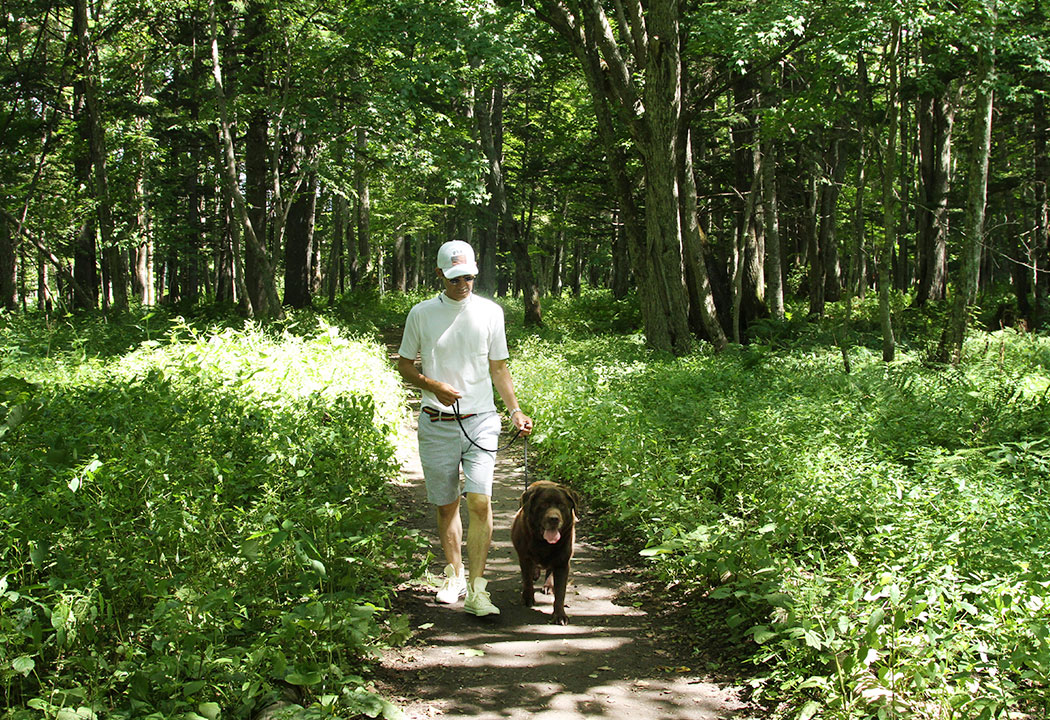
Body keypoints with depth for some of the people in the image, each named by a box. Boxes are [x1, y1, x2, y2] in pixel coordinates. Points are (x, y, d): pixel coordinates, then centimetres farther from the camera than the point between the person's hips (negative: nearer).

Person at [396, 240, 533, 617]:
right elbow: (404, 365, 10)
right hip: (436, 423, 1)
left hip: (480, 421, -1)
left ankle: (476, 589, -10)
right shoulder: (422, 313, 3)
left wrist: (516, 410, 2)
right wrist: (435, 386, -8)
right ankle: (454, 575, 28)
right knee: (446, 505, 9)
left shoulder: (490, 312, 5)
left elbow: (499, 368, 12)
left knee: (479, 502, -13)